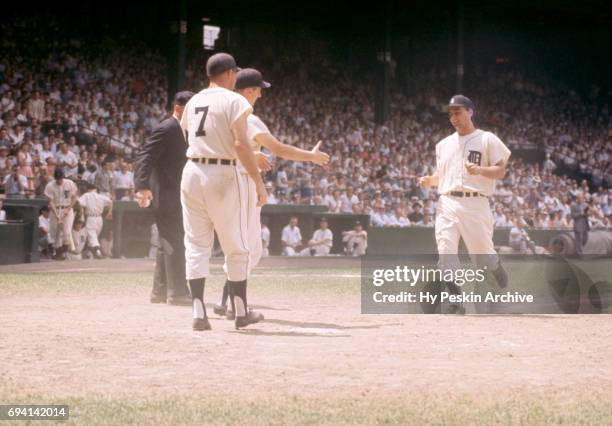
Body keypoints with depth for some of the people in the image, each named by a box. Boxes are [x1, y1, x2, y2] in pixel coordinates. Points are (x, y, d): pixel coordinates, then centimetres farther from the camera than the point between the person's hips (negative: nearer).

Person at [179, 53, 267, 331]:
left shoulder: (192, 102, 14)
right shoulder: (233, 101, -6)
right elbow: (240, 144, -16)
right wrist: (258, 181, -15)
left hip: (191, 172, 5)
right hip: (223, 175, -5)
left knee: (196, 246, 6)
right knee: (236, 248, 6)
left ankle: (199, 314, -1)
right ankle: (241, 313, 12)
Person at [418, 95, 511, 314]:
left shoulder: (487, 140, 3)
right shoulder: (444, 144, 20)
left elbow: (500, 172, -3)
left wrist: (480, 170, -22)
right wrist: (430, 180, 4)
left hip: (475, 203, -4)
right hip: (447, 204, 4)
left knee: (483, 257, 0)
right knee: (446, 255, -11)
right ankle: (456, 305, -10)